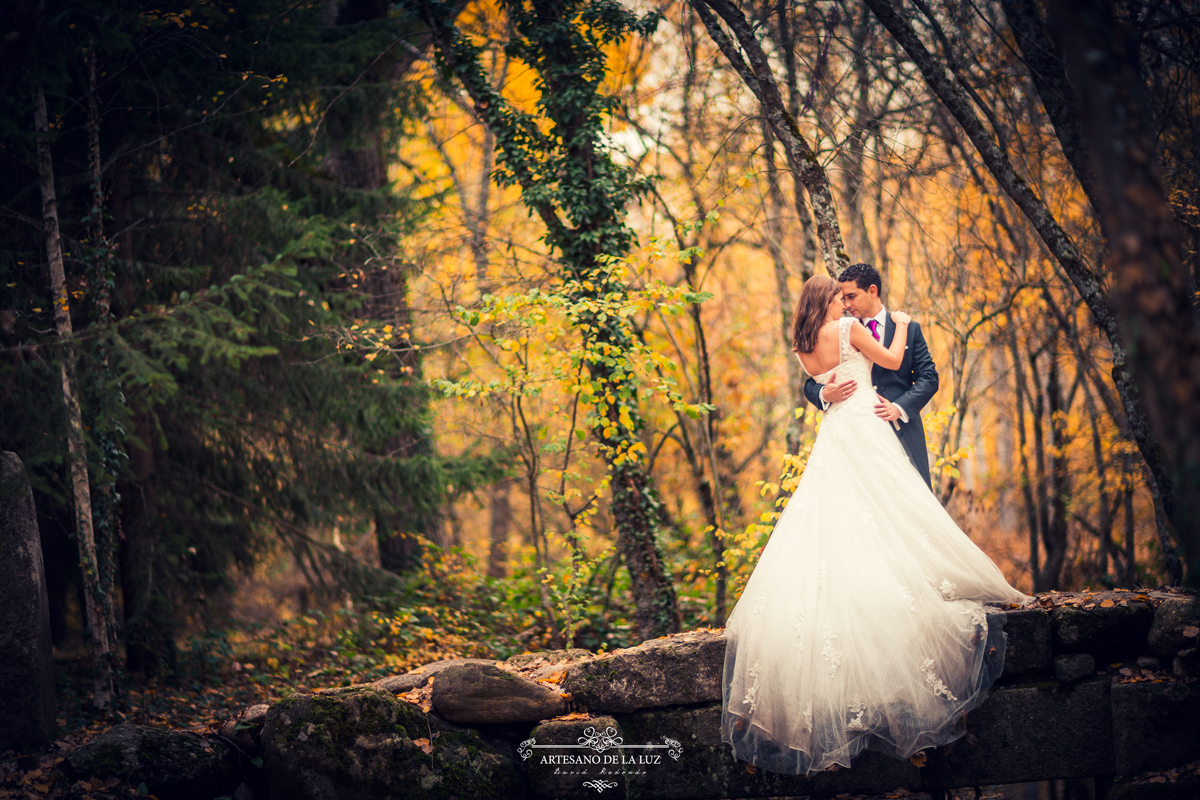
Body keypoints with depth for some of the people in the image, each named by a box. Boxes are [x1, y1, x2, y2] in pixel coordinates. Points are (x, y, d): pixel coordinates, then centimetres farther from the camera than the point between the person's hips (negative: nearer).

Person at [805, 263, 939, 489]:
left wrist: (899, 407, -12)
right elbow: (811, 384, 9)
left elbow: (929, 377, 4)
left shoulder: (909, 329, 10)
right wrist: (825, 394, -16)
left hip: (904, 433, 0)